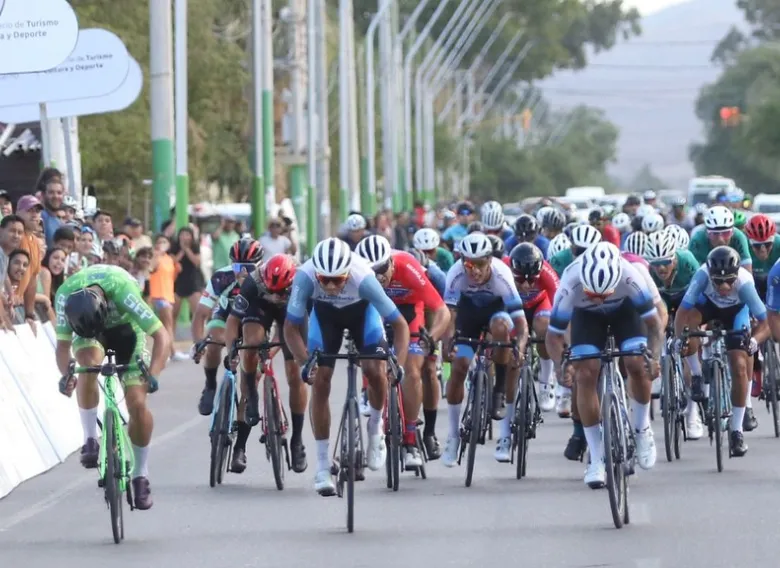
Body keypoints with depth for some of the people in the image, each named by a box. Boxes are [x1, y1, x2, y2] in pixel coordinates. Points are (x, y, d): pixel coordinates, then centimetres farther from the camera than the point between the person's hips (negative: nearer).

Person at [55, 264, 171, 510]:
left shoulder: (123, 290, -40)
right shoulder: (66, 294, -34)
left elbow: (162, 336, -36)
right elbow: (63, 344, -24)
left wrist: (153, 374, -49)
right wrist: (66, 374, -43)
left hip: (125, 327, -1)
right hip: (86, 325, 1)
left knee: (137, 404, -11)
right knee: (89, 362, -34)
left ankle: (140, 475, 6)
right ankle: (90, 440, -19)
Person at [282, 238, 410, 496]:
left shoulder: (363, 277, -39)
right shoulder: (305, 276, -37)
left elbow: (400, 324, -31)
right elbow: (291, 327, -25)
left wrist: (399, 364, -42)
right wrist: (305, 362, -39)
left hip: (362, 311, -1)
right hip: (325, 313, 1)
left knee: (376, 372, -20)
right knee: (320, 380, -11)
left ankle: (375, 427, 12)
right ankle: (323, 466, -2)